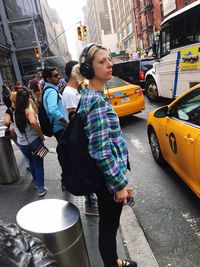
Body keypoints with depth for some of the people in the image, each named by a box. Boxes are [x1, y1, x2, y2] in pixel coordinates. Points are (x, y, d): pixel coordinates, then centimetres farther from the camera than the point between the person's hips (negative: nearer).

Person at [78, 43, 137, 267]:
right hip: (109, 178, -10)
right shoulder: (97, 101, -24)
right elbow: (102, 152, -26)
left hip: (104, 176, 10)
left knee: (108, 224, 26)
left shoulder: (90, 95, 7)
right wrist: (119, 184, -16)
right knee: (109, 227, 13)